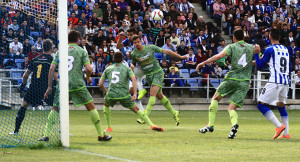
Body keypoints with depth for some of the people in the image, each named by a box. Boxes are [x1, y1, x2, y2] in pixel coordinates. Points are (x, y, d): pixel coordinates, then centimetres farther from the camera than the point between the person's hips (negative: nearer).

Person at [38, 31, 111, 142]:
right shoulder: (81, 51, 4)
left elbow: (52, 68, 3)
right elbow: (89, 68, -6)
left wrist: (49, 86, 7)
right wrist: (88, 77, 16)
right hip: (78, 85, -2)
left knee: (55, 109, 10)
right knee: (91, 107, 9)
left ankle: (46, 135, -2)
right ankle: (101, 135, 10)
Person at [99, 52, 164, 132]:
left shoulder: (108, 69, 18)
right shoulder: (126, 68, 13)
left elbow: (100, 84, 15)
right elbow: (134, 79, -4)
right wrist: (135, 94, -8)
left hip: (111, 94, 1)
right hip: (124, 94, -1)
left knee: (106, 105, 33)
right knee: (137, 109, 7)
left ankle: (109, 127, 26)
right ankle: (152, 125, -8)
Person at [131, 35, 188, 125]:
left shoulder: (150, 48, -10)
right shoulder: (134, 54, -4)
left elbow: (165, 52, -1)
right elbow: (133, 63, 18)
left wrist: (180, 57, 5)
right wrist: (132, 67, -8)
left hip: (158, 72, -4)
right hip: (148, 76, 4)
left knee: (152, 94, -18)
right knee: (159, 96, 9)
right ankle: (174, 113, 25)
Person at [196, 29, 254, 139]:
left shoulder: (232, 47, 1)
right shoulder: (251, 47, 12)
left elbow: (219, 56, -12)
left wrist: (204, 63, -12)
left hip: (232, 78, -3)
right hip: (245, 81, 3)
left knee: (216, 98, 19)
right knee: (232, 108, 3)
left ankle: (211, 125, 12)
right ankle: (234, 123, -32)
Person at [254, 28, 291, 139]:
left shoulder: (270, 50, -6)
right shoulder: (286, 50, 15)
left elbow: (260, 66, -1)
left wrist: (256, 54, 11)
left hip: (274, 82, -7)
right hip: (285, 82, 7)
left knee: (261, 105, -3)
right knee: (281, 106, 20)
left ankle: (279, 126, -18)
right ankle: (286, 133, 12)